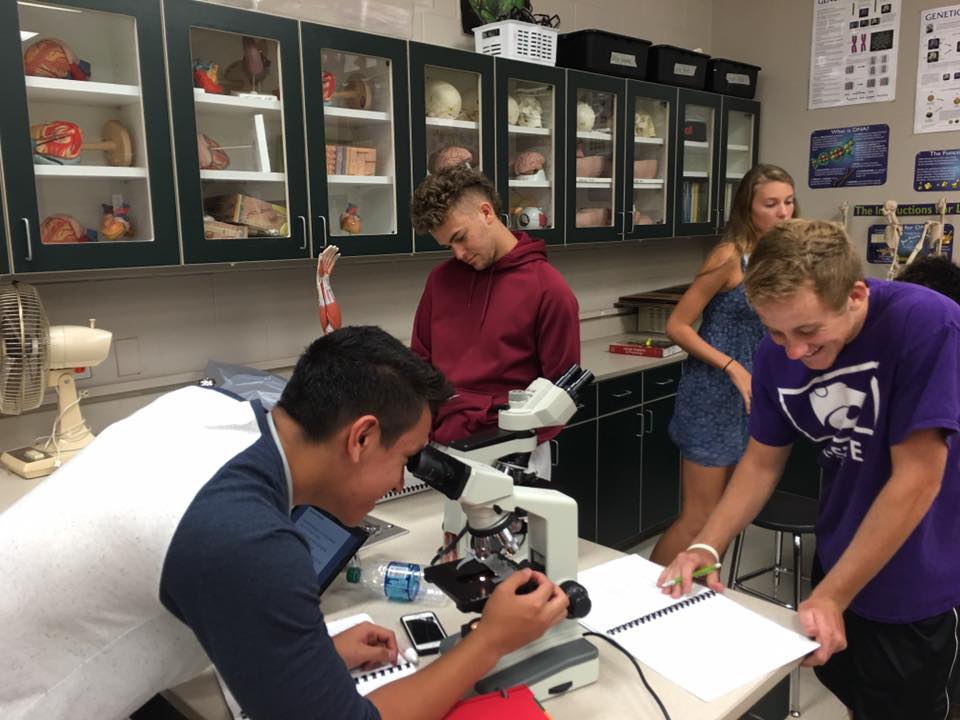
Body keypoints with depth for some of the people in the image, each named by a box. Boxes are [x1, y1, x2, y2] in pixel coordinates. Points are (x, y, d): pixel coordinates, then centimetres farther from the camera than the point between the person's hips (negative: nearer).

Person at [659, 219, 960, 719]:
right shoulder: (777, 353, -9)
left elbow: (916, 481, -25)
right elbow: (762, 461, 1)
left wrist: (830, 597, -24)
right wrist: (706, 547, -12)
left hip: (916, 585, -5)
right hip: (838, 564, 5)